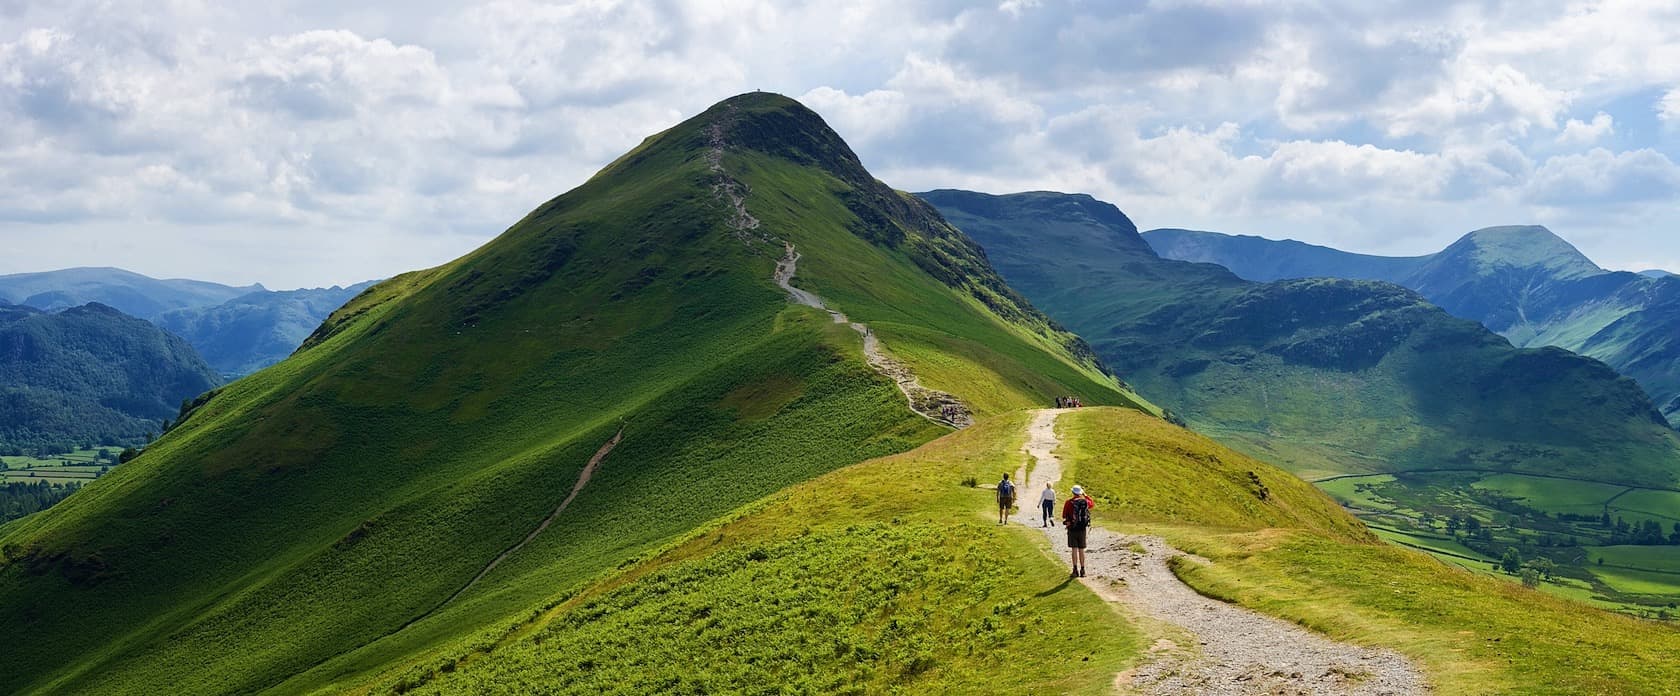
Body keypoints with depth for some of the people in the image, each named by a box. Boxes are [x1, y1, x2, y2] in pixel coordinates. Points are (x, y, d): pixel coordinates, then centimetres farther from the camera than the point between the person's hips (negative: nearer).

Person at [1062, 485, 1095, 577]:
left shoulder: (1069, 502, -8)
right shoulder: (1085, 502, 0)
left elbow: (1064, 516, -3)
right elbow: (1093, 505, 24)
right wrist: (1086, 495, 27)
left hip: (1072, 528, -2)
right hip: (1083, 528, 3)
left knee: (1074, 549, 2)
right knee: (1081, 550, 10)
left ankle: (1075, 569, -2)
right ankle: (1082, 570, 11)